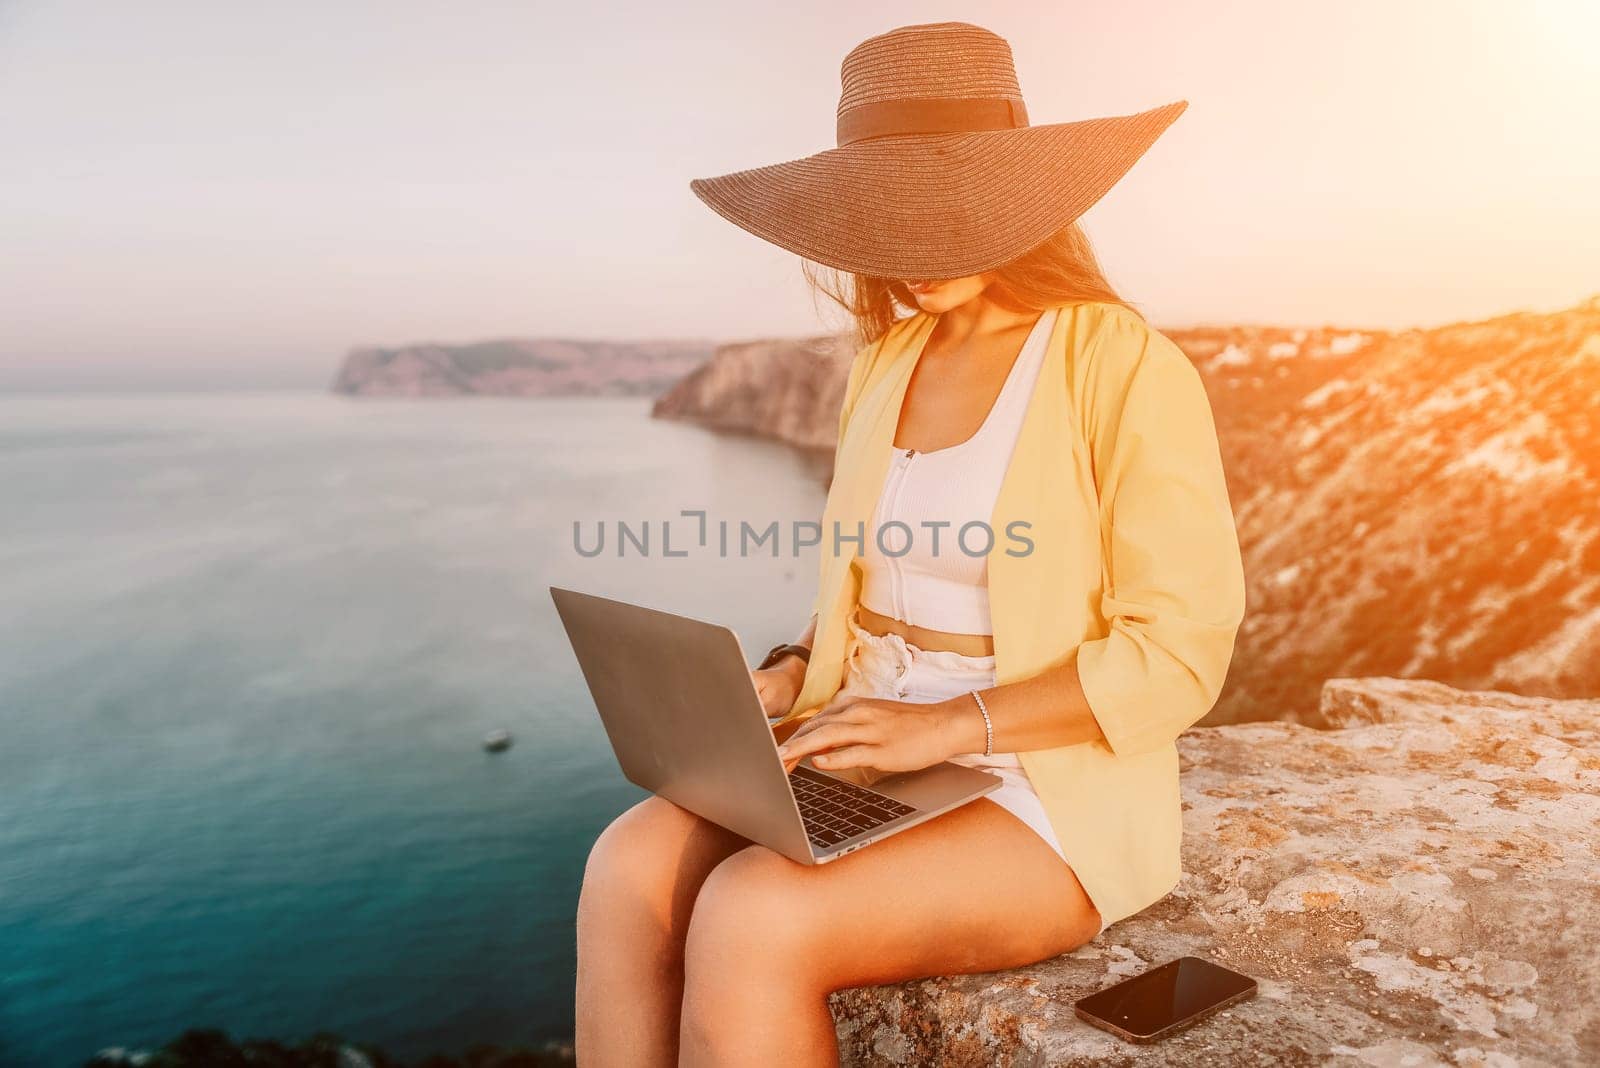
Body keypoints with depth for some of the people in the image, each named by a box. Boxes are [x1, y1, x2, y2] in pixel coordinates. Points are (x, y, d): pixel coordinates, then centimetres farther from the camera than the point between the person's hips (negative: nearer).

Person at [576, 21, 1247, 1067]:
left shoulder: (1128, 368, -10)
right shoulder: (888, 363, 10)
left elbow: (1178, 655, -13)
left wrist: (948, 722, -23)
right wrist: (789, 678, -3)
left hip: (1055, 797, -5)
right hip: (875, 767, 6)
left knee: (752, 922, -29)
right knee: (631, 870, -20)